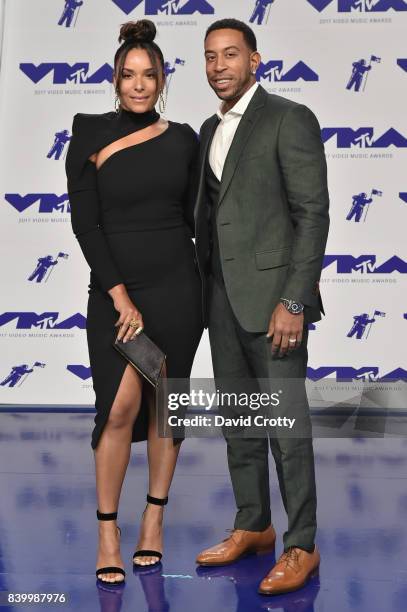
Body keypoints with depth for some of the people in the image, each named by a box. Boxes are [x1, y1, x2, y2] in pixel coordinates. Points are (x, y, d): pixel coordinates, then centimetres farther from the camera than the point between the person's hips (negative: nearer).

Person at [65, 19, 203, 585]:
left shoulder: (182, 139, 5)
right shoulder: (90, 137, -1)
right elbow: (85, 224, -6)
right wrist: (122, 299, -11)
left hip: (177, 287, 2)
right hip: (114, 289, -2)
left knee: (165, 406, 7)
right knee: (121, 407, -12)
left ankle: (154, 521, 22)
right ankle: (108, 532, 4)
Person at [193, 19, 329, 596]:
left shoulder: (289, 119, -7)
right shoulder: (210, 130, 16)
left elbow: (313, 214, -13)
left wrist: (294, 301, -19)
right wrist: (206, 292, 13)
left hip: (271, 294, -7)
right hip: (221, 295, 8)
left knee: (286, 423, -2)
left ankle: (302, 546, 11)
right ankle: (252, 526, 28)